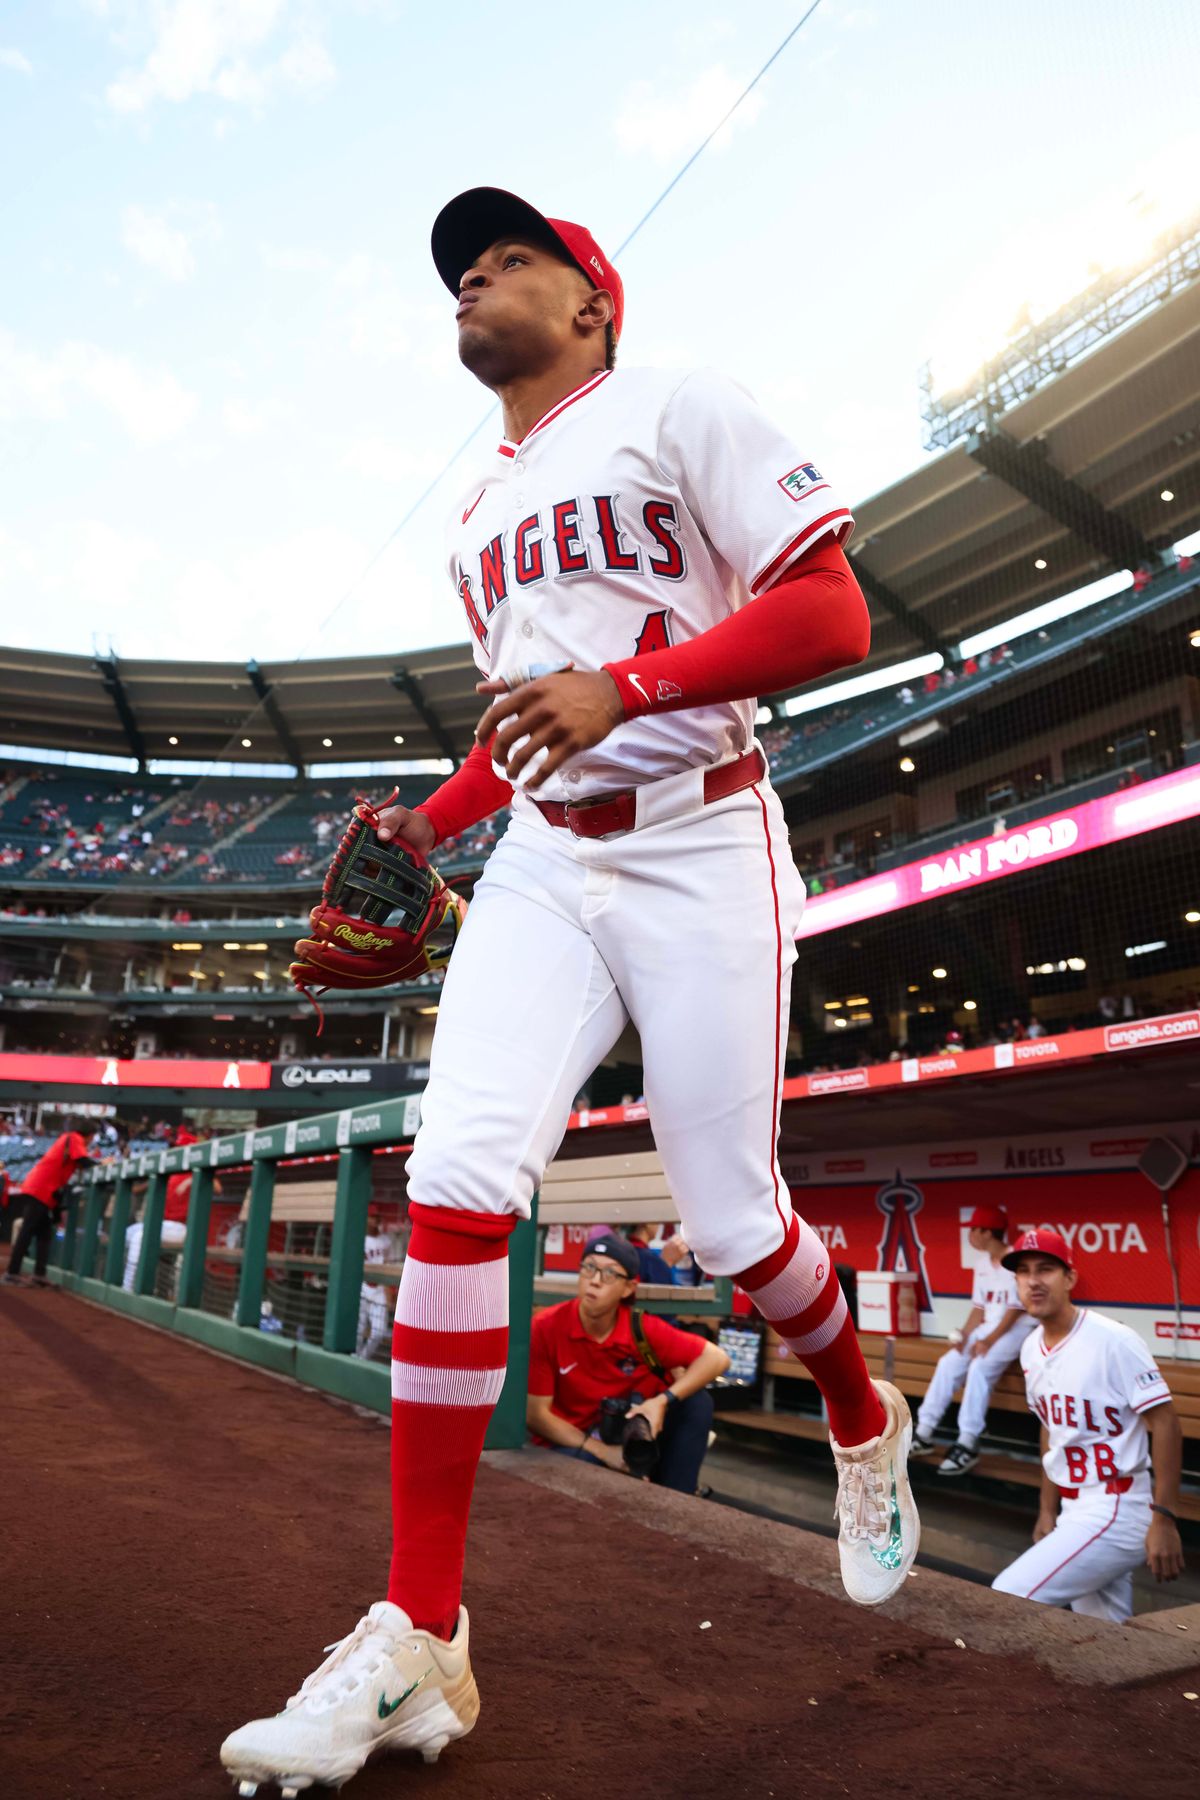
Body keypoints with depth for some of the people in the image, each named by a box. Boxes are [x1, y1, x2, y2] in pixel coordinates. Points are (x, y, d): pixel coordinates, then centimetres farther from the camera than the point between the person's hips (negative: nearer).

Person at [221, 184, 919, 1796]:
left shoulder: (676, 408, 2)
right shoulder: (480, 512, 22)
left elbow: (836, 618, -10)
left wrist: (620, 683, -22)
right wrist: (432, 820, 11)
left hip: (701, 849, -5)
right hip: (543, 865, 6)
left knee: (730, 1221, -1)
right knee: (456, 1179, -12)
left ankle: (865, 1427, 34)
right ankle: (419, 1637, -2)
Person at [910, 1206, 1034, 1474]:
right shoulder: (982, 1263, 9)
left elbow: (1015, 1311, -19)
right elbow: (979, 1308, 10)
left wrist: (989, 1341, -23)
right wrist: (964, 1336, -5)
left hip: (1017, 1329, -8)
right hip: (988, 1327, 8)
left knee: (979, 1367, -28)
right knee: (948, 1364, -6)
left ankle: (967, 1445, -25)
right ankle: (923, 1434, -3)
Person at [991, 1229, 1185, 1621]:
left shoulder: (1113, 1340, -18)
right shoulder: (1031, 1348, 5)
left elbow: (1165, 1423, -16)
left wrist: (1164, 1519, -20)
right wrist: (1048, 1510, 20)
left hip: (1116, 1512, -7)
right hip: (1074, 1510, 7)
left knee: (1010, 1601, -14)